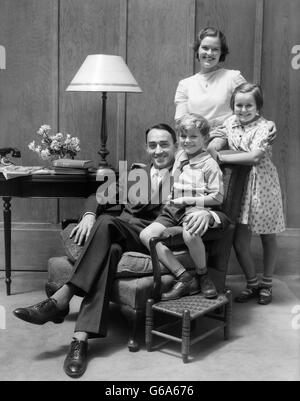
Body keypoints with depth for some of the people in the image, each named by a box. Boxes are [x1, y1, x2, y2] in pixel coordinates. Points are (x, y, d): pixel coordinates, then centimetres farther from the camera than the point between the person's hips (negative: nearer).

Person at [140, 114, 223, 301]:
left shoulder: (209, 164, -5)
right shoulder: (179, 156, 17)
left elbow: (217, 197, -8)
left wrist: (189, 200, -13)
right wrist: (172, 197, 16)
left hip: (196, 208, -7)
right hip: (174, 209, 8)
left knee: (190, 235, -40)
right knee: (146, 234, -15)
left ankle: (203, 276, -9)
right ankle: (185, 279, -16)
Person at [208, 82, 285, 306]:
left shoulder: (263, 127, -14)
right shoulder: (231, 123, 4)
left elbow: (254, 157, -26)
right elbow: (212, 146, 2)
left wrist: (222, 158, -20)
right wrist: (216, 141, -22)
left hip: (262, 185, -4)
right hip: (239, 185, 4)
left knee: (267, 237, 11)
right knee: (239, 240, 3)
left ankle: (267, 285, 29)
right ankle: (252, 283, 24)